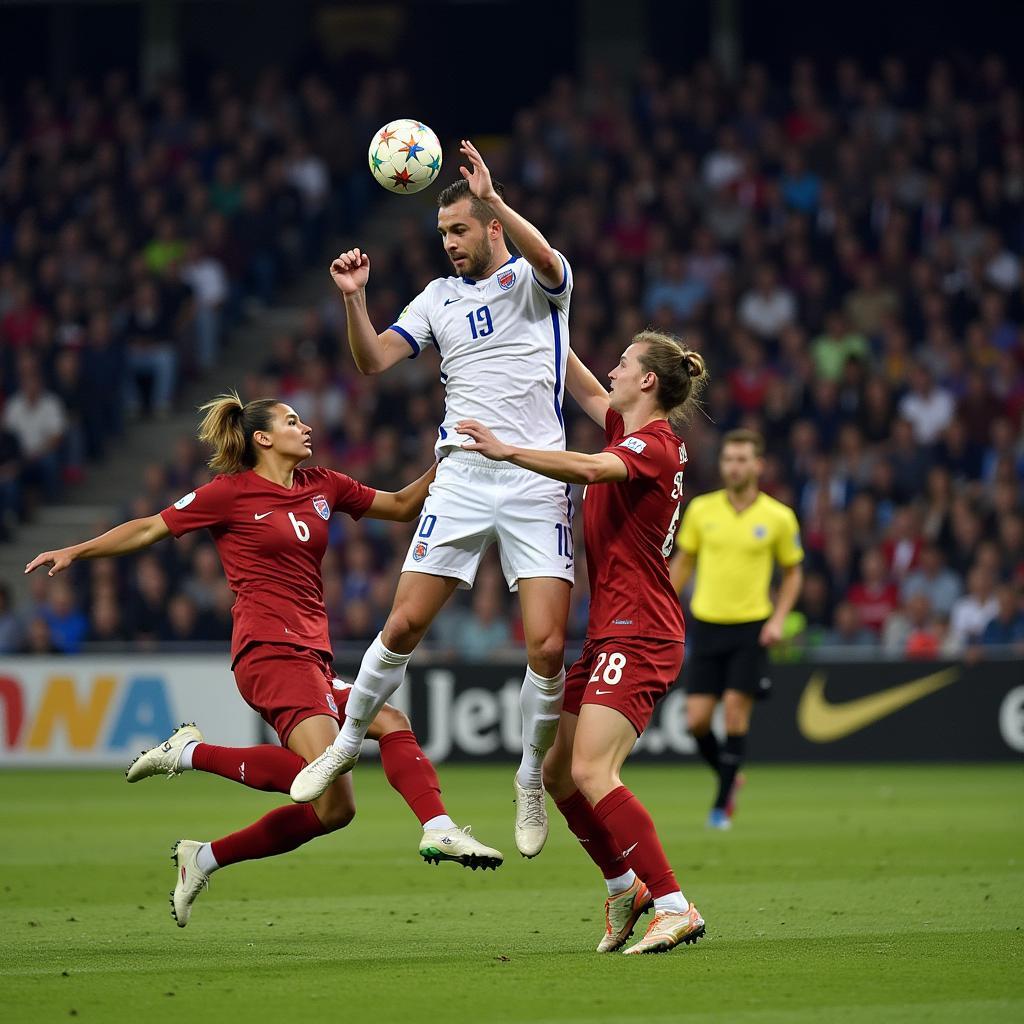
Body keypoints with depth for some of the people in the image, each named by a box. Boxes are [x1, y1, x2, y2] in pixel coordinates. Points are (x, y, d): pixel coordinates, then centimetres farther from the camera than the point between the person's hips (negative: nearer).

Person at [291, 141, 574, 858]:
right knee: (404, 625, -3)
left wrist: (493, 198, -36)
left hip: (537, 482, -3)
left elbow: (547, 259, -23)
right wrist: (354, 299, -10)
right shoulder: (440, 296, 14)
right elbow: (374, 360, 6)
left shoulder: (535, 280, 2)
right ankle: (349, 741, 20)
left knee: (547, 646, -11)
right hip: (461, 479, 3)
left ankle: (532, 779, 10)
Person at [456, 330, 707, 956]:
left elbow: (591, 469, -33)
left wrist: (508, 452, -39)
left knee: (592, 773, -22)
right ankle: (625, 887, 27)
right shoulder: (633, 432, 14)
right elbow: (587, 393, 31)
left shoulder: (655, 443, -13)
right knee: (559, 772, 12)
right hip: (611, 634, 10)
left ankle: (675, 907, -23)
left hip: (639, 635, -10)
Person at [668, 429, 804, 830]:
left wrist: (778, 620, -5)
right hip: (706, 626, 2)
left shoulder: (779, 518, -3)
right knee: (696, 720, -3)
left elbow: (793, 572, 8)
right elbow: (682, 563, 12)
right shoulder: (701, 509, 1)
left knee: (735, 713, -10)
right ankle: (727, 775, 25)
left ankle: (722, 804, 3)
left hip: (751, 629, -2)